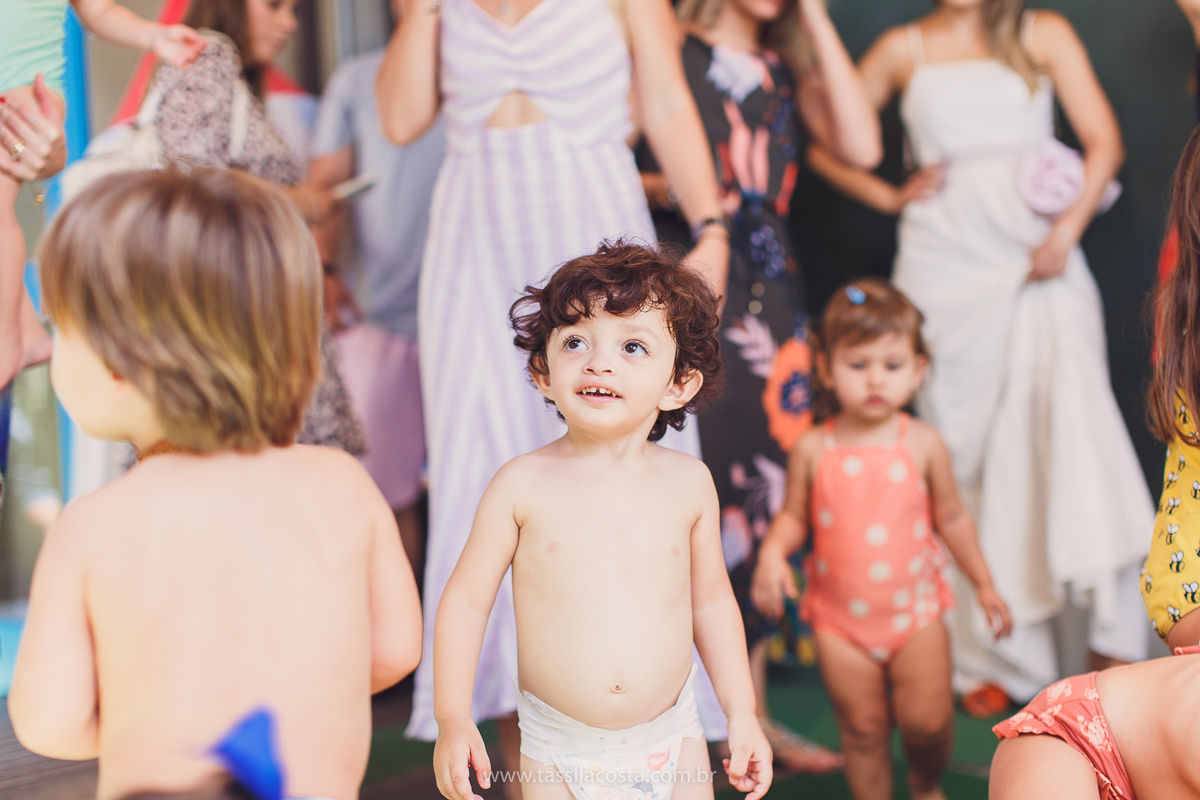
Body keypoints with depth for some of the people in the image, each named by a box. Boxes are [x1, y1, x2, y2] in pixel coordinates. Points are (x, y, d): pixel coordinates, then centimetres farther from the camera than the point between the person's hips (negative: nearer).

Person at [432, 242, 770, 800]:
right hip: (558, 753, -1)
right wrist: (453, 720, -10)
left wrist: (742, 714, 7)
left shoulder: (688, 482, -4)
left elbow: (712, 602, 7)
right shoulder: (524, 483, -11)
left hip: (672, 739, 2)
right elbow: (465, 602, -5)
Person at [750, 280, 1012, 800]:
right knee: (863, 729, 8)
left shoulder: (923, 444, -6)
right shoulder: (813, 450, -8)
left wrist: (983, 585, 9)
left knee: (927, 720, -1)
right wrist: (772, 553, -18)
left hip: (915, 609, 0)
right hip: (840, 619, 0)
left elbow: (951, 518, 4)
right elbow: (794, 515, 2)